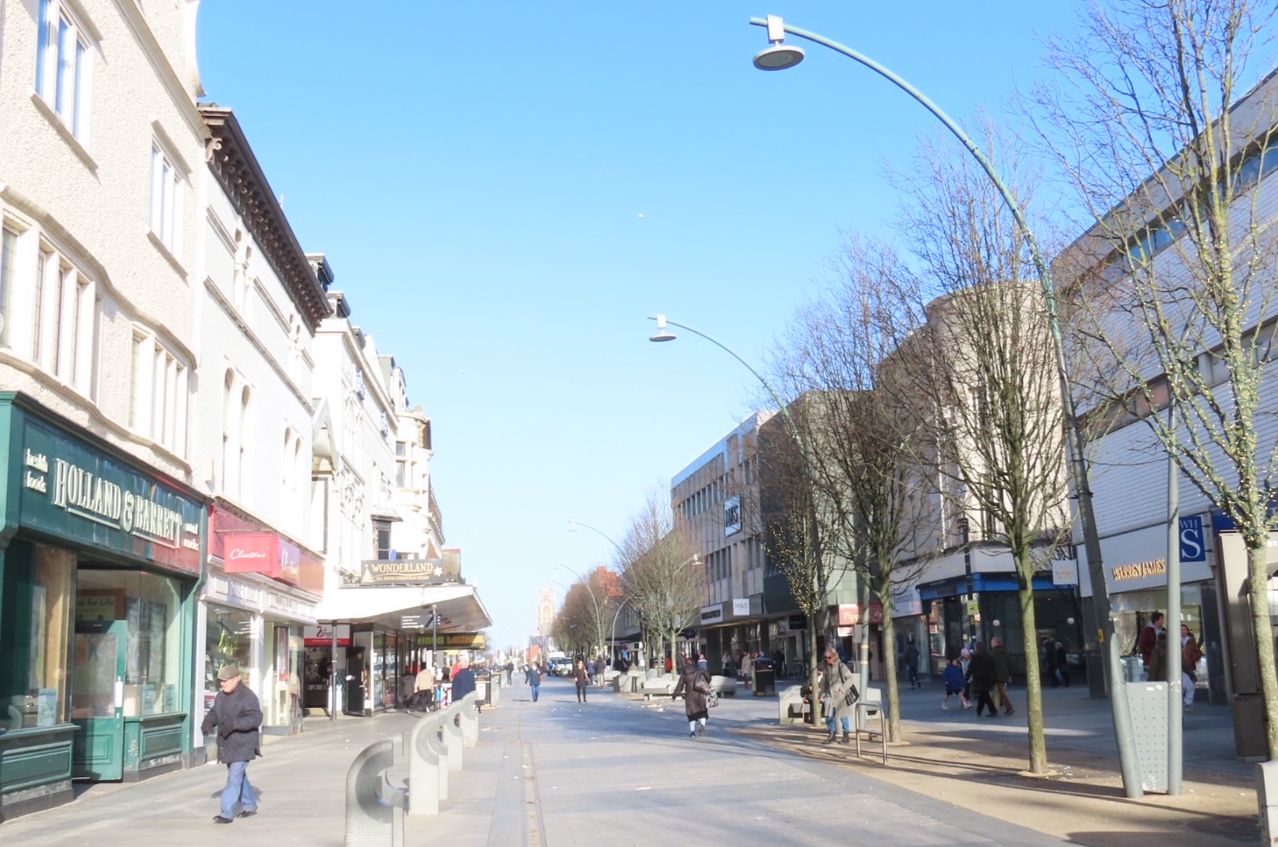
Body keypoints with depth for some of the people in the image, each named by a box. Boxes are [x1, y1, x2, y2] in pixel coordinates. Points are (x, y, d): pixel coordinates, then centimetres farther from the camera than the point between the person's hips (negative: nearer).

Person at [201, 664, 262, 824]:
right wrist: (208, 722, -12)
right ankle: (250, 806, 33)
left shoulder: (247, 697, -16)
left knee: (234, 777, -11)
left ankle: (227, 813, -10)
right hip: (228, 744, 8)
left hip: (243, 745, -8)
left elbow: (256, 718, -24)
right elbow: (214, 713, 12)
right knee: (239, 775, 18)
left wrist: (235, 724, -37)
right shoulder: (221, 696, 9)